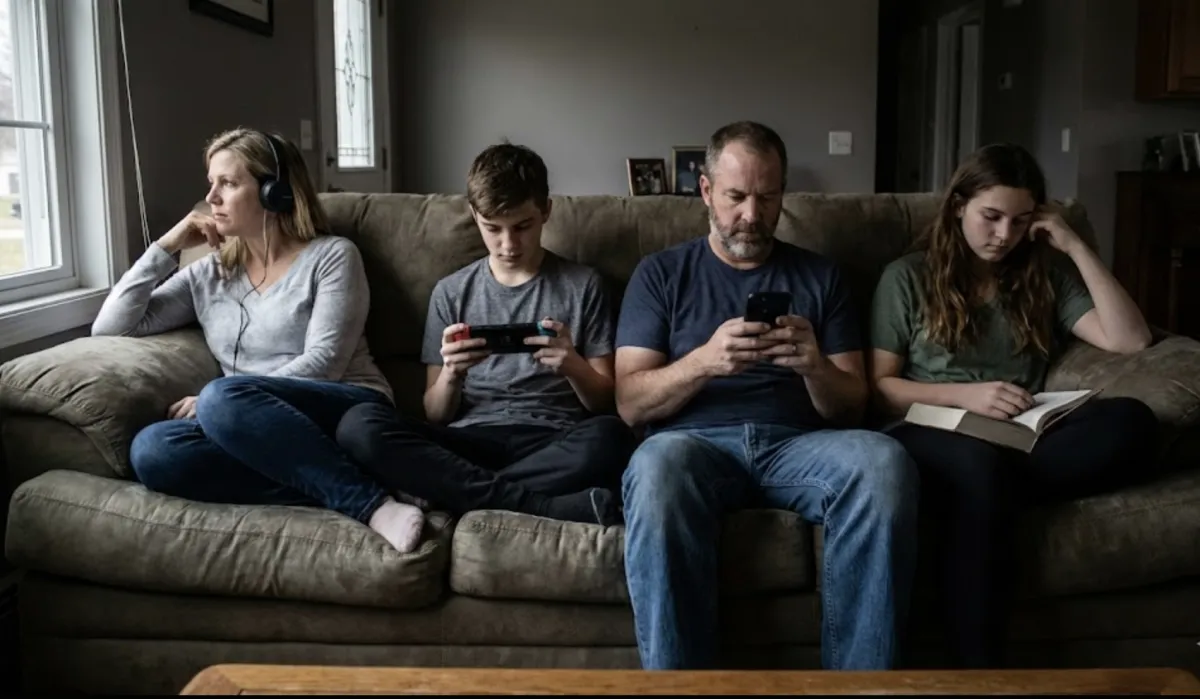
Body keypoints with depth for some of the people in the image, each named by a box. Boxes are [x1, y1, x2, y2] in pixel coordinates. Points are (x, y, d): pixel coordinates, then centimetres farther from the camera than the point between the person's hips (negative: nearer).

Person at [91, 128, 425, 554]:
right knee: (151, 449, -27)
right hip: (255, 435, 5)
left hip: (348, 415, -5)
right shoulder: (209, 274, 20)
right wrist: (166, 247, 10)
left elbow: (322, 363, -8)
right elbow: (110, 328, 16)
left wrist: (217, 400, -14)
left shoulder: (331, 256, 4)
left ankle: (372, 506, -33)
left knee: (226, 399, -34)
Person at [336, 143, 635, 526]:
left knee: (609, 437, -36)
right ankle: (554, 507, -29)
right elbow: (435, 417, 12)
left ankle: (457, 493, -20)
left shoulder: (583, 284, 9)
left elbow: (605, 403, 9)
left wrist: (574, 367, -12)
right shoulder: (451, 292, 13)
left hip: (553, 443, -1)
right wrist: (451, 373, -10)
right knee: (360, 424, -27)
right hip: (469, 441, 2)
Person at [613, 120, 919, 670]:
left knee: (883, 461, -32)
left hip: (797, 443, 2)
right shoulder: (661, 273, 14)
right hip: (696, 441, -1)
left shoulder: (819, 275, 18)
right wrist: (704, 361, -15)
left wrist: (814, 366, -10)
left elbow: (851, 407, 13)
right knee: (657, 467, -38)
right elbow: (631, 404, 4)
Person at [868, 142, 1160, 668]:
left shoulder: (1045, 277, 19)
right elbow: (879, 387, 1)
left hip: (1018, 440, 4)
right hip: (929, 437, -3)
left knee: (1130, 419, -26)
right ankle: (976, 668, -37)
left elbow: (1130, 340, 5)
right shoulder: (907, 277, 8)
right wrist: (965, 395, -14)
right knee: (978, 462, -42)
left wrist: (1075, 247, 4)